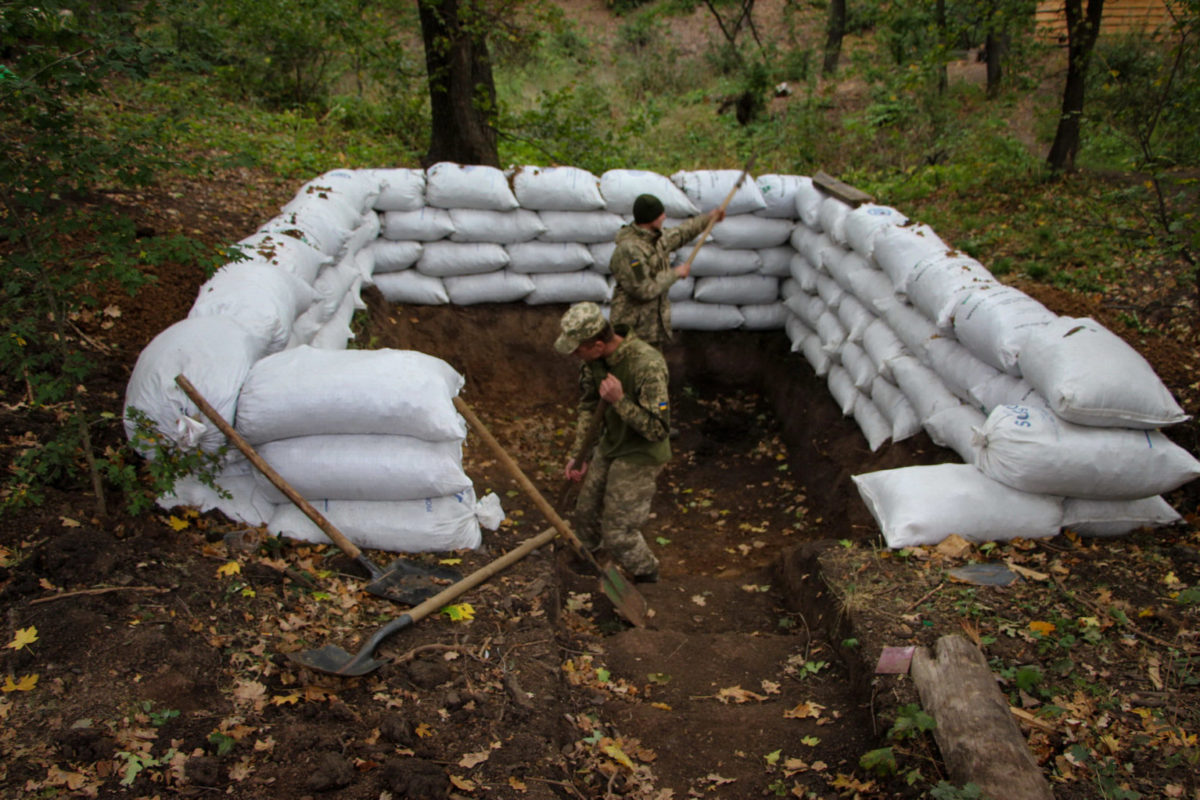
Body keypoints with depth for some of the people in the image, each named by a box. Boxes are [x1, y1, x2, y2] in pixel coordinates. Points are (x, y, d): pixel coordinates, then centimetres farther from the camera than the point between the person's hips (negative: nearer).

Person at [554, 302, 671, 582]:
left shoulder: (648, 366, -34)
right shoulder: (592, 359, -10)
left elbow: (657, 430, -28)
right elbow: (587, 405, 8)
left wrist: (620, 400, -37)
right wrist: (580, 454, 10)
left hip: (640, 456, -7)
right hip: (609, 445, 7)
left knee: (618, 533, 0)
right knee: (586, 512, 21)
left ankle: (648, 579, 28)